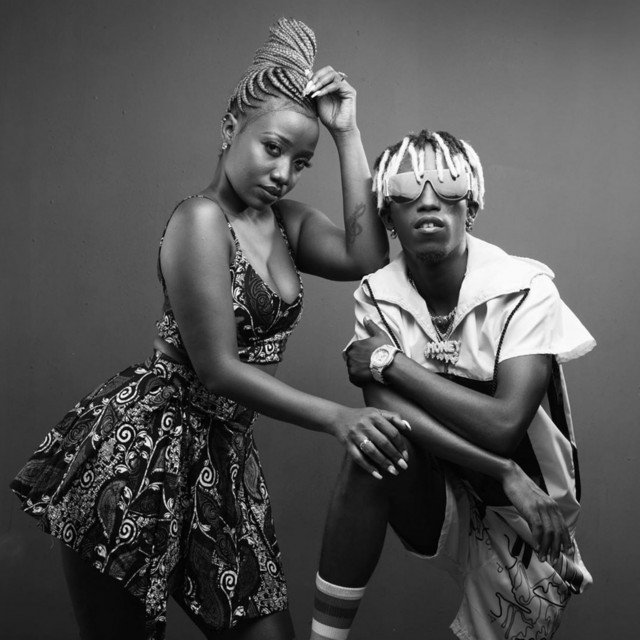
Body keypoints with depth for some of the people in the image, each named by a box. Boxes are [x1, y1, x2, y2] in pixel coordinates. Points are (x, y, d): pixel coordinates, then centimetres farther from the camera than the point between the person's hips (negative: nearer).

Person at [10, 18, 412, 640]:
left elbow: (366, 258, -10)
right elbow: (217, 369, -19)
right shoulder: (201, 218, -14)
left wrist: (347, 134, -7)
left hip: (223, 454, 7)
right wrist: (336, 417, -24)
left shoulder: (284, 220, 8)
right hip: (138, 449, -7)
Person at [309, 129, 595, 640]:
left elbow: (503, 425, -28)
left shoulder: (526, 289, -18)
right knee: (375, 441, -26)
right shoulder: (377, 295, -9)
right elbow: (387, 407, -22)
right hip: (437, 500, 1)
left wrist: (391, 361, -24)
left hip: (528, 521, 0)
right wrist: (505, 473, -28)